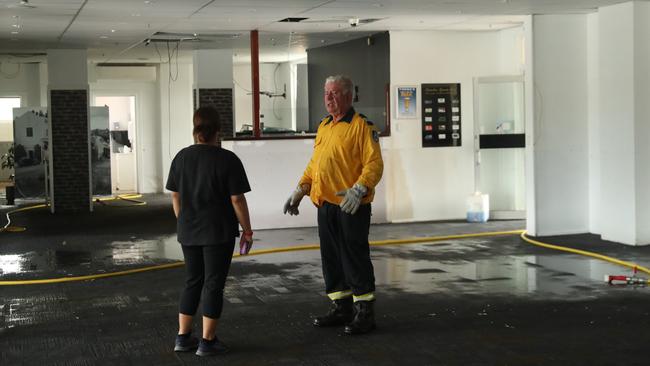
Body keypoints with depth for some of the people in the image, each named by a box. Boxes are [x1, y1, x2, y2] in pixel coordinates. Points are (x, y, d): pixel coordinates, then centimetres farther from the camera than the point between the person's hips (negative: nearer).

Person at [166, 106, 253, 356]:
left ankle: (183, 337, 17)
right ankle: (207, 341, 5)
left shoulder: (181, 157, 4)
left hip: (188, 232, 5)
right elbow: (237, 199, -12)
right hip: (218, 232, -5)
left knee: (192, 282, 16)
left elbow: (175, 196, 9)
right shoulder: (227, 160, -11)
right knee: (213, 284, 3)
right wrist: (247, 230, -3)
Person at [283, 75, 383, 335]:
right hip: (325, 205, 8)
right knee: (331, 259, 12)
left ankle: (364, 312, 6)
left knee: (355, 259, -3)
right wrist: (300, 190, 13)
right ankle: (341, 308, 24)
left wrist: (359, 190, -27)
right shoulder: (324, 126, 17)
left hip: (351, 206, -8)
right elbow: (314, 164, 23)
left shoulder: (361, 126, -7)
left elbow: (374, 164, -14)